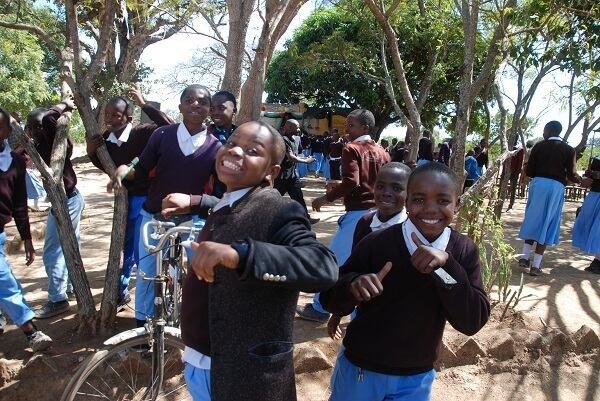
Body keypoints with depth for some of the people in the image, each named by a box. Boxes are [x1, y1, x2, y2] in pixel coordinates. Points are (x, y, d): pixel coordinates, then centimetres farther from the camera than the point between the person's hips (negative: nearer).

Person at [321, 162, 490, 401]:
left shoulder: (464, 251, -9)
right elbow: (330, 300, -12)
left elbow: (472, 323, -16)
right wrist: (352, 285, -33)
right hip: (360, 369, -1)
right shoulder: (376, 243, -18)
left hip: (417, 379, 2)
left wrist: (447, 264, -28)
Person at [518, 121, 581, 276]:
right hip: (556, 187, -1)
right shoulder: (569, 150, 1)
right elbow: (572, 175, -3)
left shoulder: (539, 146, 3)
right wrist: (583, 179, 19)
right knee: (547, 224, 4)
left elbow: (529, 171, 1)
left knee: (533, 219, 16)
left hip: (538, 184, 1)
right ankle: (536, 265, 6)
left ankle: (525, 257, 18)